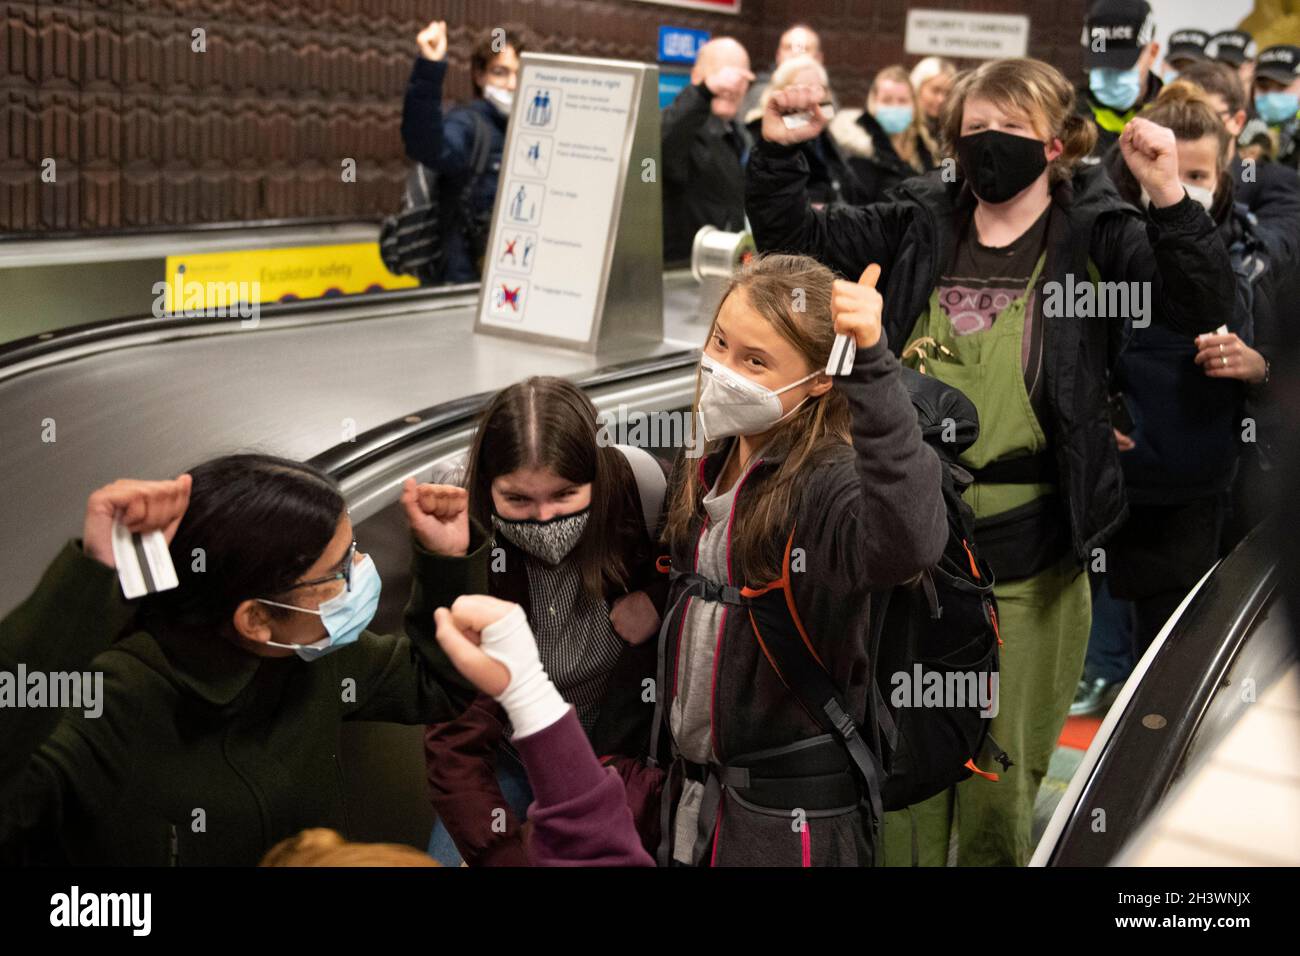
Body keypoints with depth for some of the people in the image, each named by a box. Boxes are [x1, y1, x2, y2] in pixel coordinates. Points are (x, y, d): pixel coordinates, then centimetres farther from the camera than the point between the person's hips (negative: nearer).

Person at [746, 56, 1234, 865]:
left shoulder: (1096, 236, -3)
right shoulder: (917, 225, 5)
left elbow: (1202, 306, -15)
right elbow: (798, 239, 9)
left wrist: (1170, 200, -29)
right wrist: (779, 152, -6)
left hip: (1025, 565, -3)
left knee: (1002, 780, 12)